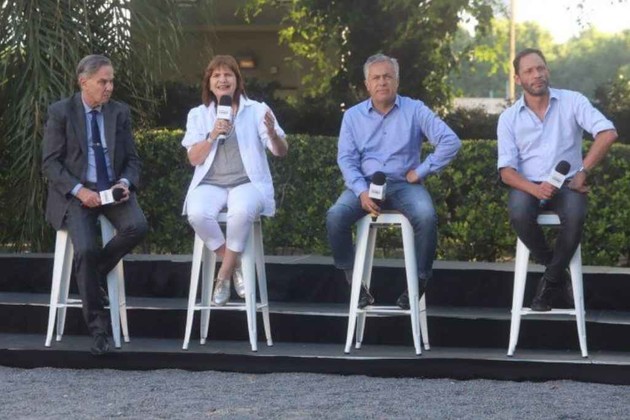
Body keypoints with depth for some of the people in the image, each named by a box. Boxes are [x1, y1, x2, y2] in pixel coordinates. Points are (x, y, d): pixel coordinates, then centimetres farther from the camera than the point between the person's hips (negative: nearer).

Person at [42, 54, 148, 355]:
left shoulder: (120, 112, 9)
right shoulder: (60, 112, -1)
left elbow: (132, 160, 11)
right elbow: (50, 163, -4)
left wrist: (125, 183, -11)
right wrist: (79, 191, -18)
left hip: (114, 190, 3)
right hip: (75, 192, -3)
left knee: (137, 227, -28)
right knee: (85, 249, -27)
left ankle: (96, 270, 1)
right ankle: (98, 326, -13)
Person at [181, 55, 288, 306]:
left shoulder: (257, 110, 8)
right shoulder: (198, 115, 14)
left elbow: (281, 152, -1)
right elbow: (194, 158, 4)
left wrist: (272, 133, -23)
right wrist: (213, 135, -12)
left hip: (247, 183, -2)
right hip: (210, 184, 2)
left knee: (241, 211, -37)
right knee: (197, 214, -33)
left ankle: (224, 275, -16)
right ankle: (235, 266, -9)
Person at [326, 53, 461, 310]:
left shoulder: (415, 110, 5)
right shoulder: (353, 116, 12)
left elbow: (450, 142, -2)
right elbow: (346, 159, 3)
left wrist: (422, 171, -6)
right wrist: (362, 192, -14)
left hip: (404, 184, -2)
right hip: (365, 184, 2)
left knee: (426, 217, -33)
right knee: (335, 216, -28)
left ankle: (417, 285, -18)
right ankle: (355, 284, -14)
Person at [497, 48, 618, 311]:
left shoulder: (572, 102, 0)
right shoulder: (509, 118, 4)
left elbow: (608, 133, -12)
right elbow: (507, 170, -3)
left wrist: (583, 172, -18)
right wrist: (535, 189, -23)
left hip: (566, 184, -1)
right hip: (528, 185, 1)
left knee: (575, 214, -35)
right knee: (519, 214, -34)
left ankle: (550, 281, -13)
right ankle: (559, 274, -9)